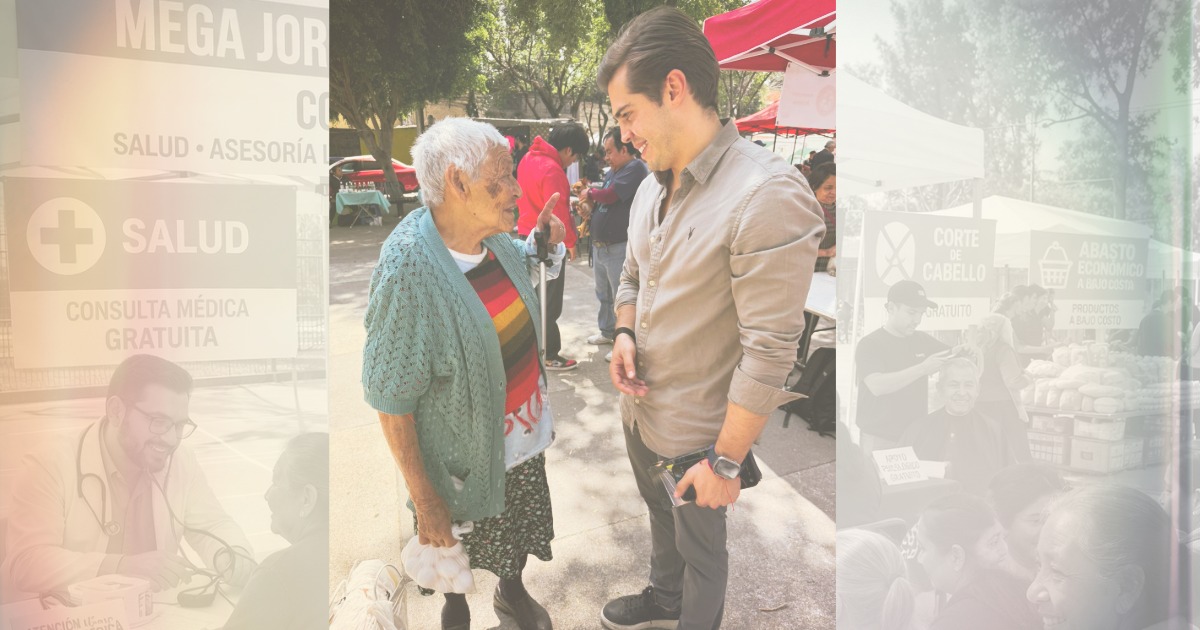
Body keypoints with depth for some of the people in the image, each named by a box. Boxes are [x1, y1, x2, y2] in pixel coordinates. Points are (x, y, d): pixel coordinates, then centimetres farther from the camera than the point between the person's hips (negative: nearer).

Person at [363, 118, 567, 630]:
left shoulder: (496, 239, -8)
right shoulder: (407, 270, -29)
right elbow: (390, 400, -24)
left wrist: (541, 239, -3)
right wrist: (424, 500, -20)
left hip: (523, 440, 6)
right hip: (465, 462, -5)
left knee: (520, 529, 26)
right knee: (454, 554, 21)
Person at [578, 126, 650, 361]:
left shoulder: (635, 168, -14)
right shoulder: (612, 172, 14)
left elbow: (610, 194, -23)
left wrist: (589, 194, -4)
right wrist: (589, 209, 0)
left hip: (619, 248, -9)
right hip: (599, 245, 10)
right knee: (604, 294, 22)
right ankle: (607, 331, 38)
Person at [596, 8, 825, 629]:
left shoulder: (768, 197, -27)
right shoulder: (652, 185, 1)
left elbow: (768, 351, -26)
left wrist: (725, 461, -21)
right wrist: (624, 335, -4)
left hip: (695, 432, -8)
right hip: (640, 409, 8)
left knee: (699, 546, 16)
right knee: (660, 515, 29)